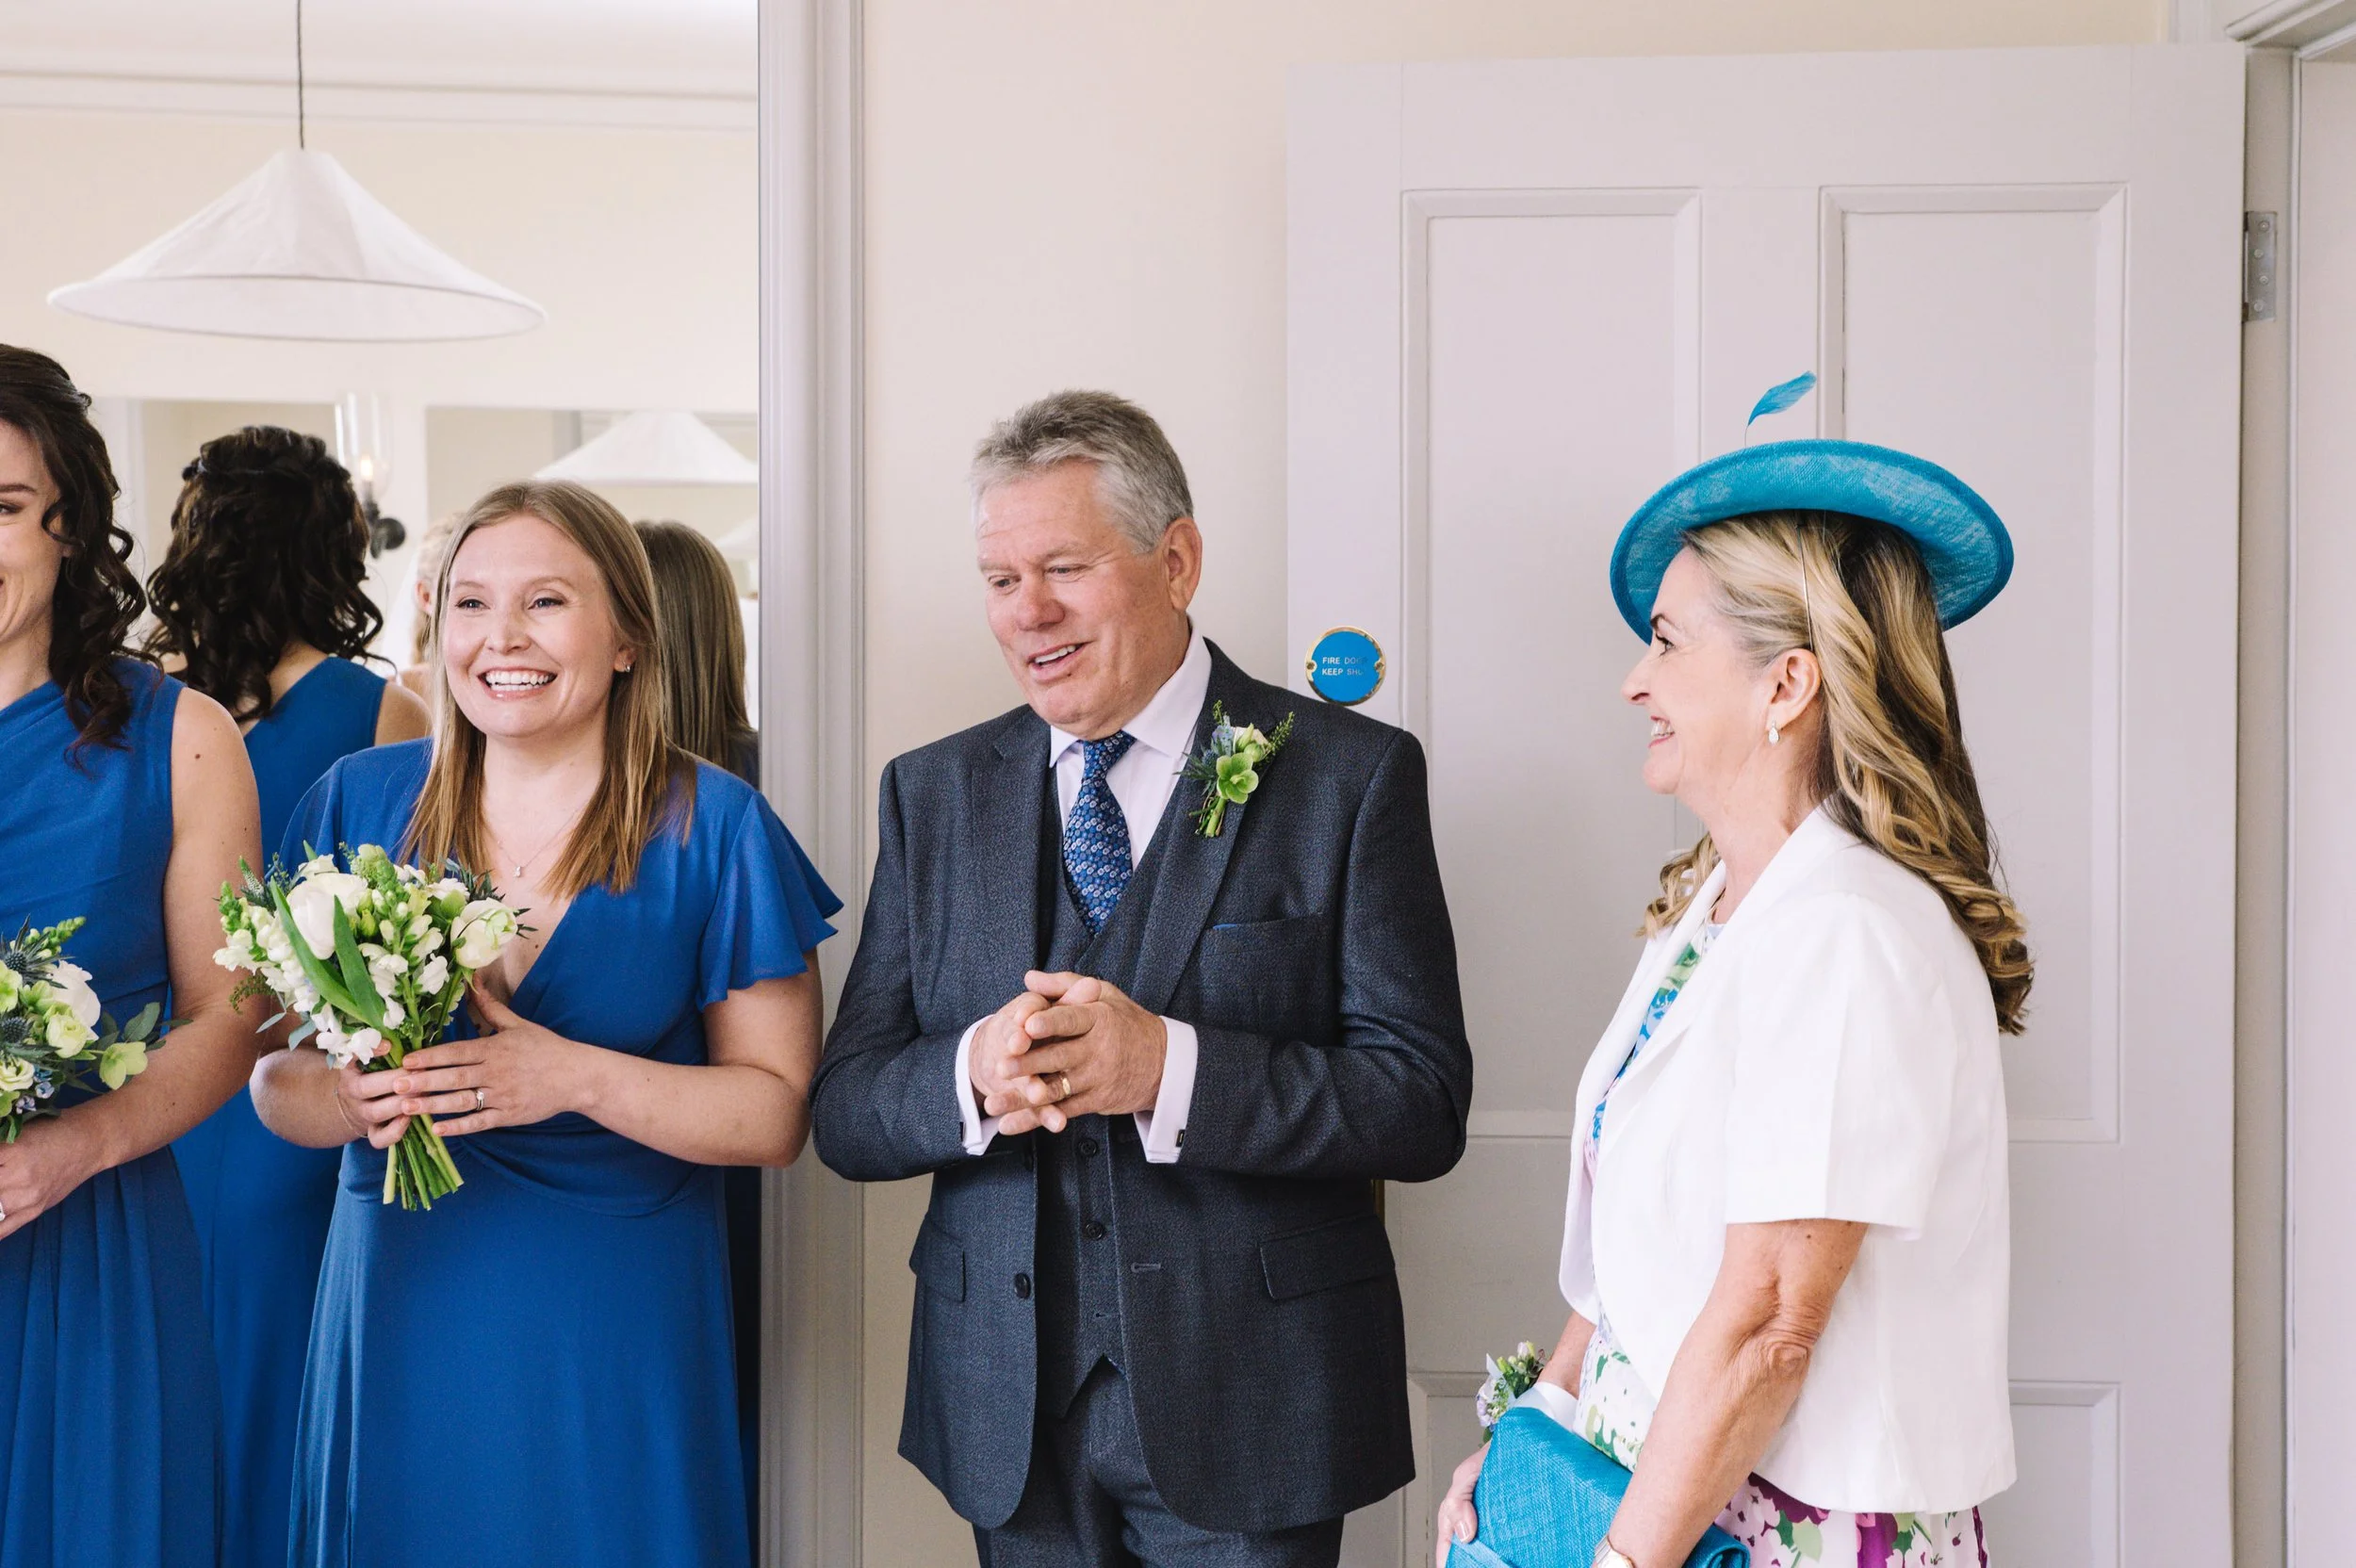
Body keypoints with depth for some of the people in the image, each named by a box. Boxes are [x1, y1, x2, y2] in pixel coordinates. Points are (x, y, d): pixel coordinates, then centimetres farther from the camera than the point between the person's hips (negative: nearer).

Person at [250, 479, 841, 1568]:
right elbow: (272, 1081, 5)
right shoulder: (358, 802, 3)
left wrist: (577, 1079, -20)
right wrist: (353, 1096, -17)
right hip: (399, 1306, 2)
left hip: (614, 1324, -2)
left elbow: (778, 1114, -6)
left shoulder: (713, 830, -5)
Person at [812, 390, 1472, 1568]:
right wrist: (974, 1076, -18)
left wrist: (1168, 1067, -23)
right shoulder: (933, 793, 7)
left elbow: (1422, 1105, -10)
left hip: (1245, 1414, -3)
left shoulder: (1348, 775, -4)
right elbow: (844, 1114, 4)